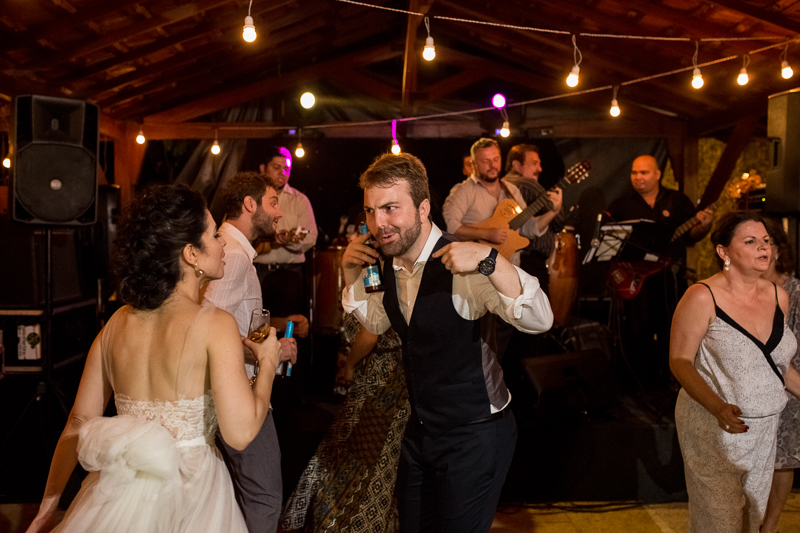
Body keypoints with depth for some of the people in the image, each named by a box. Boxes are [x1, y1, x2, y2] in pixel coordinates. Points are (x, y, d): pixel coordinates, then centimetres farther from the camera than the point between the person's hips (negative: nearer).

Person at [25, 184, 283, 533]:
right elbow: (240, 432, -23)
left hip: (117, 493, 5)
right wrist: (268, 364, -7)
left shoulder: (118, 323, -1)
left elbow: (79, 423, 4)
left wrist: (48, 504, 14)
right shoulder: (214, 324, -18)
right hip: (189, 492, -5)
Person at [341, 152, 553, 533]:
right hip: (421, 427, 7)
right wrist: (350, 273, -2)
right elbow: (376, 323, 13)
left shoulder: (462, 269, -26)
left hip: (475, 435, -7)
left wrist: (490, 260, -48)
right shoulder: (392, 263, -3)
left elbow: (539, 321, -34)